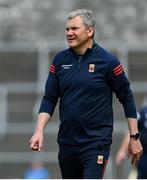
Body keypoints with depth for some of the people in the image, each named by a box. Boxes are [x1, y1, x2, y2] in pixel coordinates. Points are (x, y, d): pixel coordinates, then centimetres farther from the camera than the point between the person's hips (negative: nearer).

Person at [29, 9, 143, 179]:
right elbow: (49, 99, 7)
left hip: (96, 142, -5)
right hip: (66, 142, 5)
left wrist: (134, 137, -1)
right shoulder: (60, 60, 5)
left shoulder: (107, 61, -7)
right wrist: (39, 131, -7)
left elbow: (126, 97, -1)